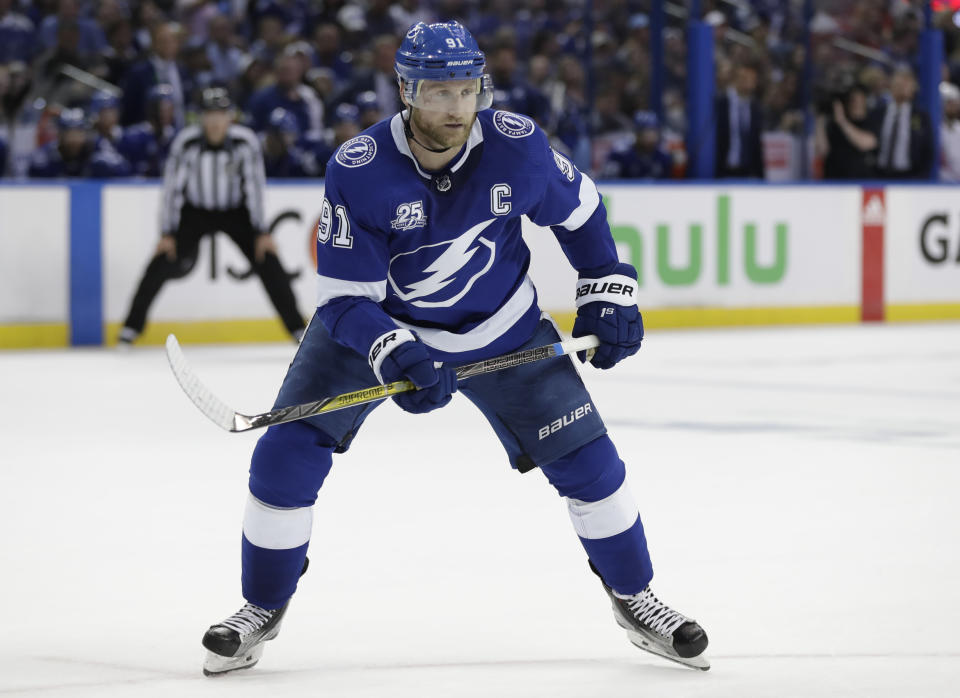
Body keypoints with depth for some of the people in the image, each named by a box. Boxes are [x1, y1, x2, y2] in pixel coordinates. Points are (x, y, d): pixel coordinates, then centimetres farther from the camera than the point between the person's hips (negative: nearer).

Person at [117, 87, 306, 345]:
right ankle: (131, 326, -2)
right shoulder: (186, 141, -23)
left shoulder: (245, 141, -22)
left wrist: (261, 233, -18)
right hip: (194, 211, 0)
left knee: (267, 261, -11)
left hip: (235, 211, 0)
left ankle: (296, 327, -1)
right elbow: (173, 186, -17)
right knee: (163, 262, -13)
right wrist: (167, 233, -18)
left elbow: (254, 185, -17)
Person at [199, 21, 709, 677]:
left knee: (587, 459, -3)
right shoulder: (358, 171, -28)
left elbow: (578, 209, 0)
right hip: (375, 321, -1)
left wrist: (609, 293, -2)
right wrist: (395, 357, -41)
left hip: (499, 329, 1)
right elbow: (345, 299, -25)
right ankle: (263, 610, 10)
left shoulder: (517, 145, -22)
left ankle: (634, 598, 20)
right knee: (286, 457, -12)